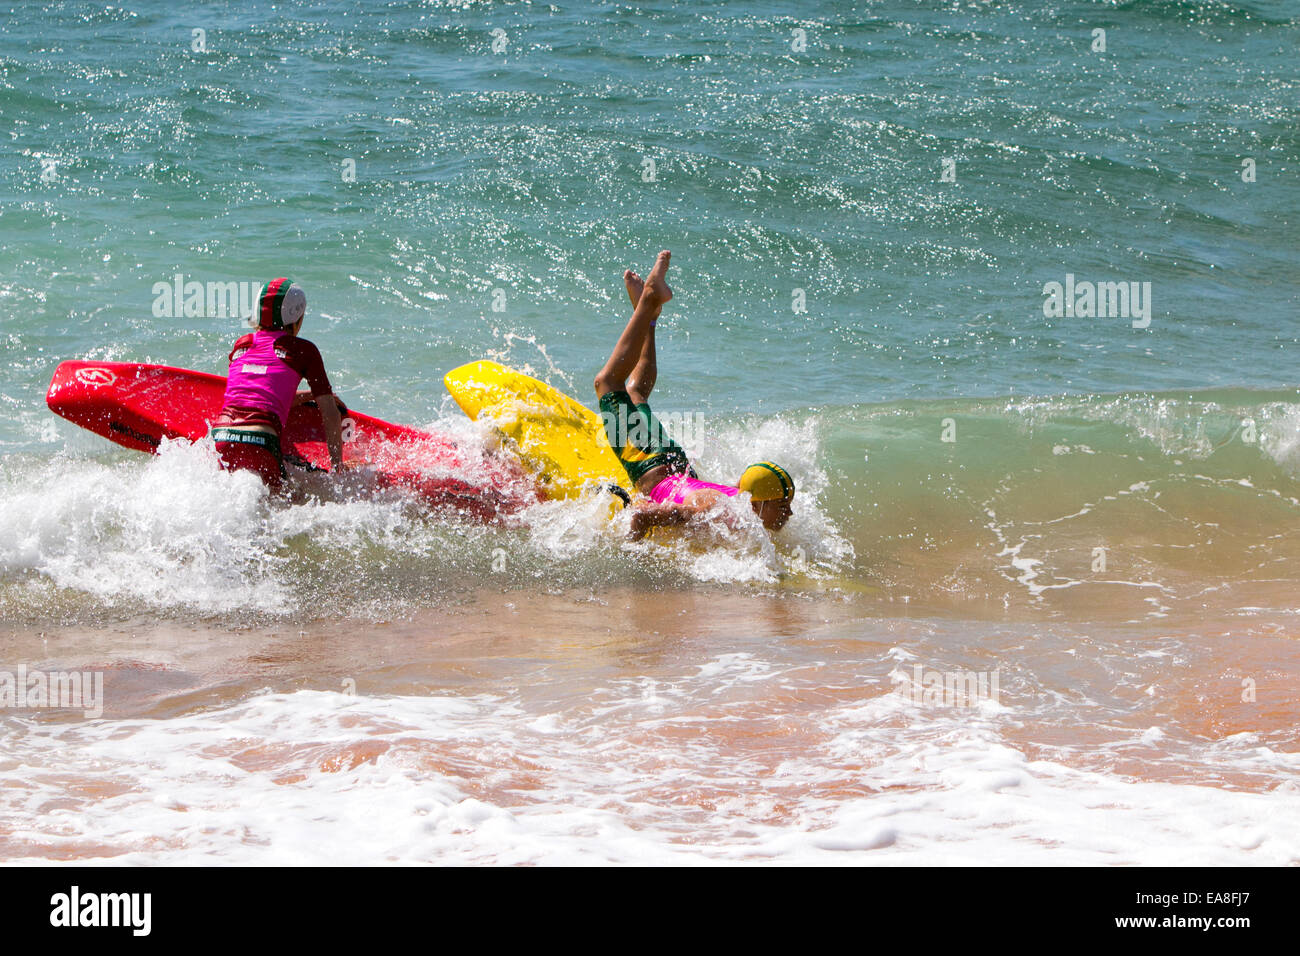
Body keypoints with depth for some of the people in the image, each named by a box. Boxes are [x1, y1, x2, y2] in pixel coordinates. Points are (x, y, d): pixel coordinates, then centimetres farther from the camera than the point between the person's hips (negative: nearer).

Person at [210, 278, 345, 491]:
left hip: (219, 440, 5)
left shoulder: (241, 345, 24)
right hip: (259, 443, -5)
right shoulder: (303, 350, 12)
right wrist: (338, 469, 19)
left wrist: (310, 395, 48)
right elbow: (330, 415, 12)